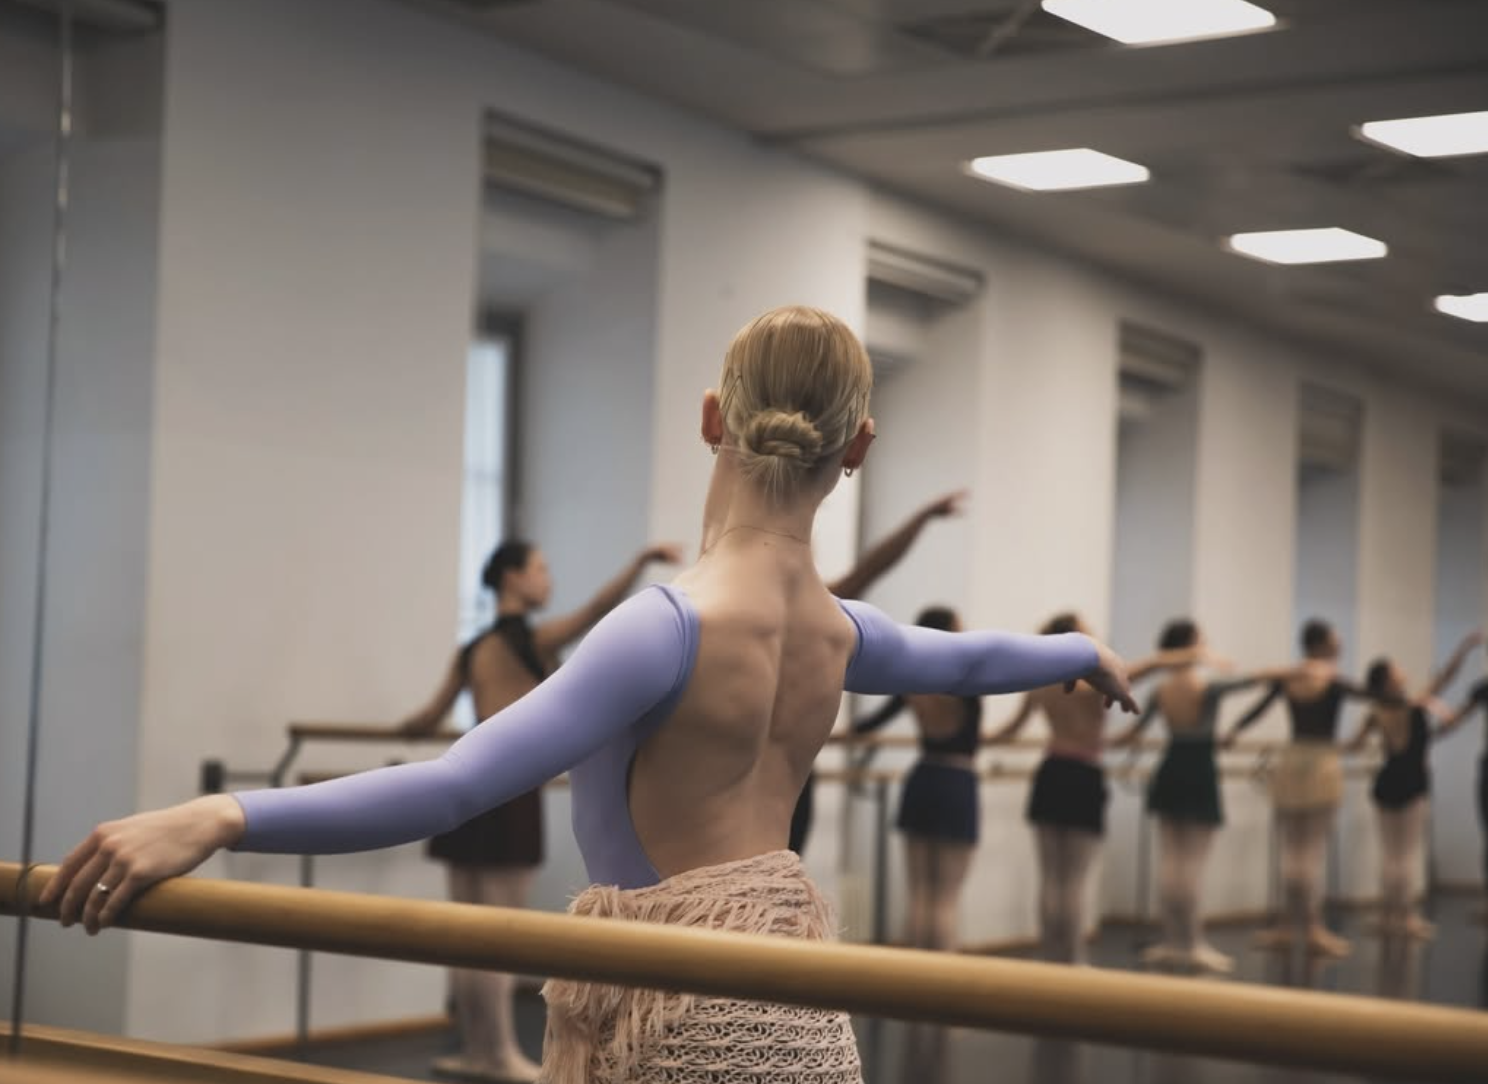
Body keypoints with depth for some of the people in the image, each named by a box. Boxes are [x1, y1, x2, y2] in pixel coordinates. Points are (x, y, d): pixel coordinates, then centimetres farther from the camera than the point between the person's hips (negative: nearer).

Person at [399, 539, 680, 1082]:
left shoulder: (470, 651, 13)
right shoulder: (534, 640, -7)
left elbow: (429, 719, 17)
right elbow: (599, 609, -22)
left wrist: (397, 728, 38)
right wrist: (642, 561, -32)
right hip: (508, 788, -7)